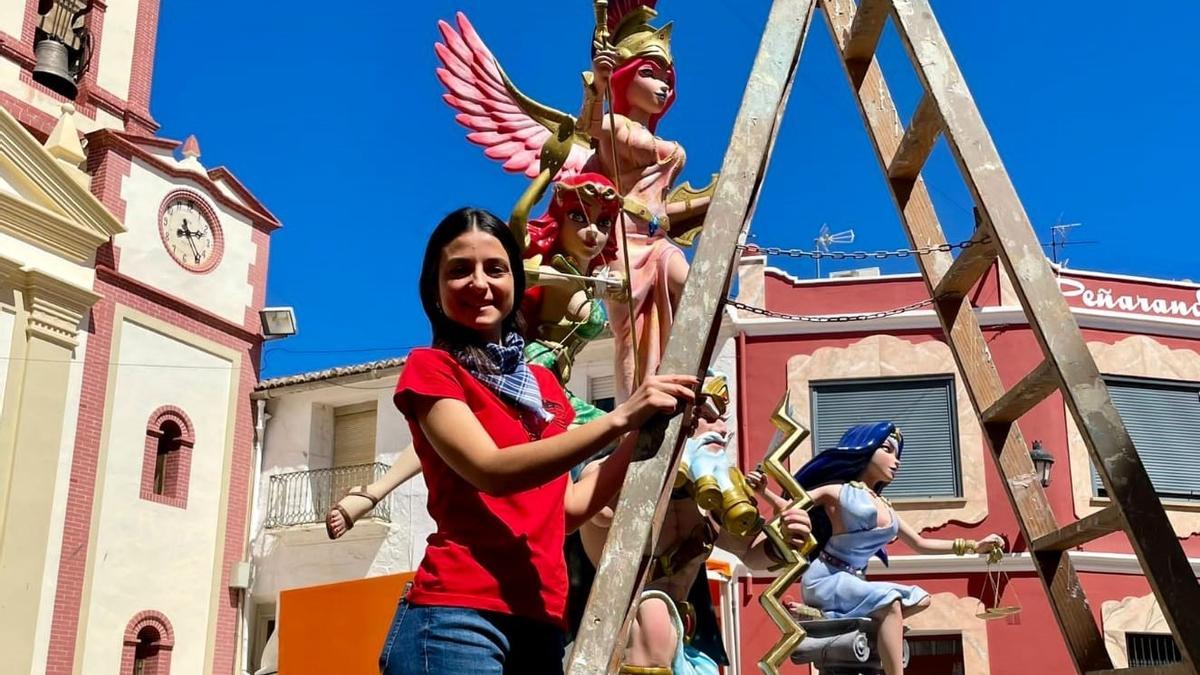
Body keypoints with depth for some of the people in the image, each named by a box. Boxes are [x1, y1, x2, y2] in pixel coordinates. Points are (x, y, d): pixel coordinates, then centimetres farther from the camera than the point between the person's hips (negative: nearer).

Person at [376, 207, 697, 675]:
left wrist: (643, 432, 7)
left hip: (540, 623, 6)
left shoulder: (544, 384, 18)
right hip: (457, 616, -6)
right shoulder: (430, 367, 0)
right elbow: (492, 470, -15)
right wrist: (619, 418, -20)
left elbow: (567, 506, 15)